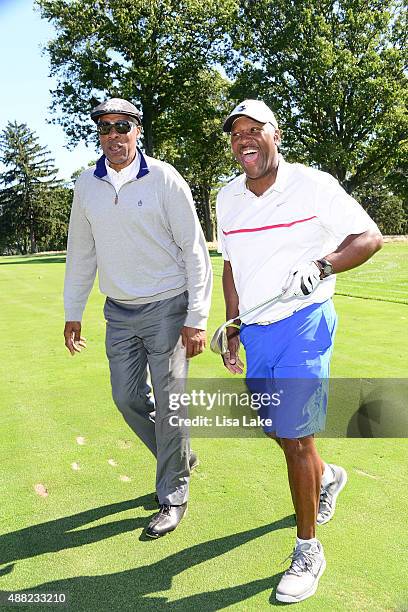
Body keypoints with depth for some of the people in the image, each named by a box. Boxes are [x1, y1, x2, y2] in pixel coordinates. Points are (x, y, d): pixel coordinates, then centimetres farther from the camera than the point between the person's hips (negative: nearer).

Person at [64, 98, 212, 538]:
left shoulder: (163, 179, -10)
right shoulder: (86, 185, 5)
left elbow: (194, 250, -11)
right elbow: (81, 252, 13)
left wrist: (196, 318, -16)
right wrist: (72, 313, 13)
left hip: (166, 308, -5)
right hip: (119, 312, 5)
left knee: (168, 401, -1)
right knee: (127, 398, 10)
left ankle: (173, 495, 19)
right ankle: (179, 458, 36)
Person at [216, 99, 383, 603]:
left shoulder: (313, 185, -7)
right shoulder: (227, 199, 9)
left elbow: (370, 236, -6)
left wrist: (321, 265, -23)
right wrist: (232, 330, 11)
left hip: (303, 323, -6)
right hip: (255, 330, 6)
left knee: (295, 439, -6)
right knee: (275, 429, 15)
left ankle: (308, 549, 17)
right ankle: (327, 477, 48)